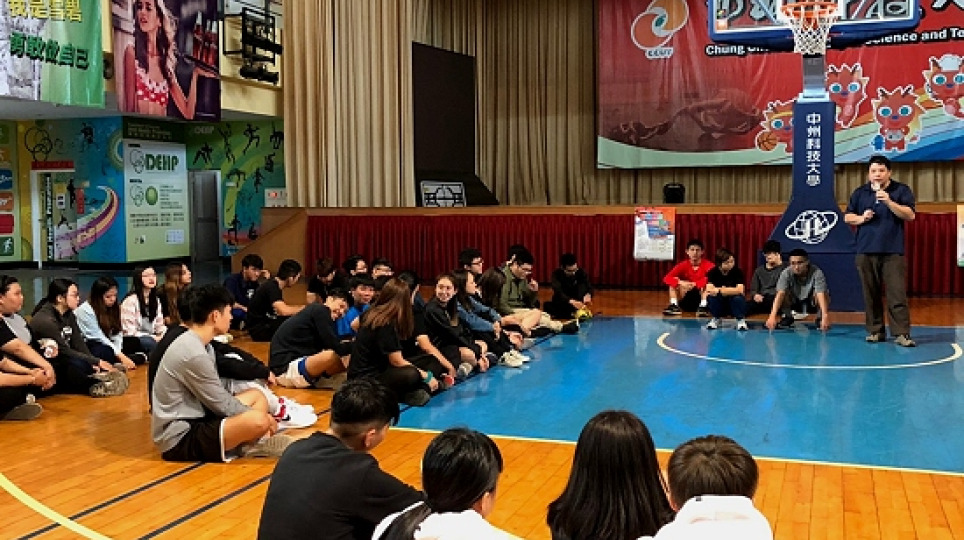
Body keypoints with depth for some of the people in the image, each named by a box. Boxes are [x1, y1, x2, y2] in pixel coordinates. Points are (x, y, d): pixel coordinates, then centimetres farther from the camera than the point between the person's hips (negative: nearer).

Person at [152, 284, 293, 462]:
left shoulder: (197, 343, 8)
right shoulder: (193, 354, -22)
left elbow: (218, 397, 12)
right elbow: (222, 404, -15)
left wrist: (250, 413, 5)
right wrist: (260, 417, -2)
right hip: (179, 438, -11)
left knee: (257, 395, 17)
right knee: (258, 421, -30)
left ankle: (249, 442, -7)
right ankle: (250, 445, 1)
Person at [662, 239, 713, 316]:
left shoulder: (708, 265, -11)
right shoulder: (683, 265, -5)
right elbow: (667, 278, -15)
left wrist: (694, 284, -36)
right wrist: (681, 282, -32)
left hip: (701, 299, -2)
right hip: (686, 302, 2)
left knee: (706, 284, -26)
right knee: (674, 282, -15)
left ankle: (703, 307, -30)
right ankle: (674, 306, -22)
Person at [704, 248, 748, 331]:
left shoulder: (738, 272, -13)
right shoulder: (713, 272, -11)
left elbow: (739, 290, -26)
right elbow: (709, 290, -24)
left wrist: (719, 290, -26)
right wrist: (731, 290, -25)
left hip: (734, 305, -1)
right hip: (718, 305, 1)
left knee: (738, 298, -32)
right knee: (711, 296, -28)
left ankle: (741, 320, -6)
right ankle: (716, 319, -2)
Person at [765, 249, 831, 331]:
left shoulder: (816, 273, -30)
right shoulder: (786, 273, -26)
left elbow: (821, 294, -43)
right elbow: (780, 294, -38)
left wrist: (825, 317, -58)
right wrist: (773, 316, -52)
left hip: (812, 302, -2)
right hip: (794, 301, 2)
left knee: (818, 294, -33)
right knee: (785, 293, -27)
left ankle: (820, 319, -9)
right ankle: (787, 318, -2)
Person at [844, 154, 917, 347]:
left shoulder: (901, 190, 4)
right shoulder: (860, 193, 13)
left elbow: (910, 215, -6)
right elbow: (847, 217, 16)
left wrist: (889, 202, -17)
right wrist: (861, 218, -5)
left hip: (893, 252, -3)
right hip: (866, 251, 3)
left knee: (897, 294, -8)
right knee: (870, 294, 5)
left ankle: (901, 334, -7)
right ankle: (875, 331, 14)